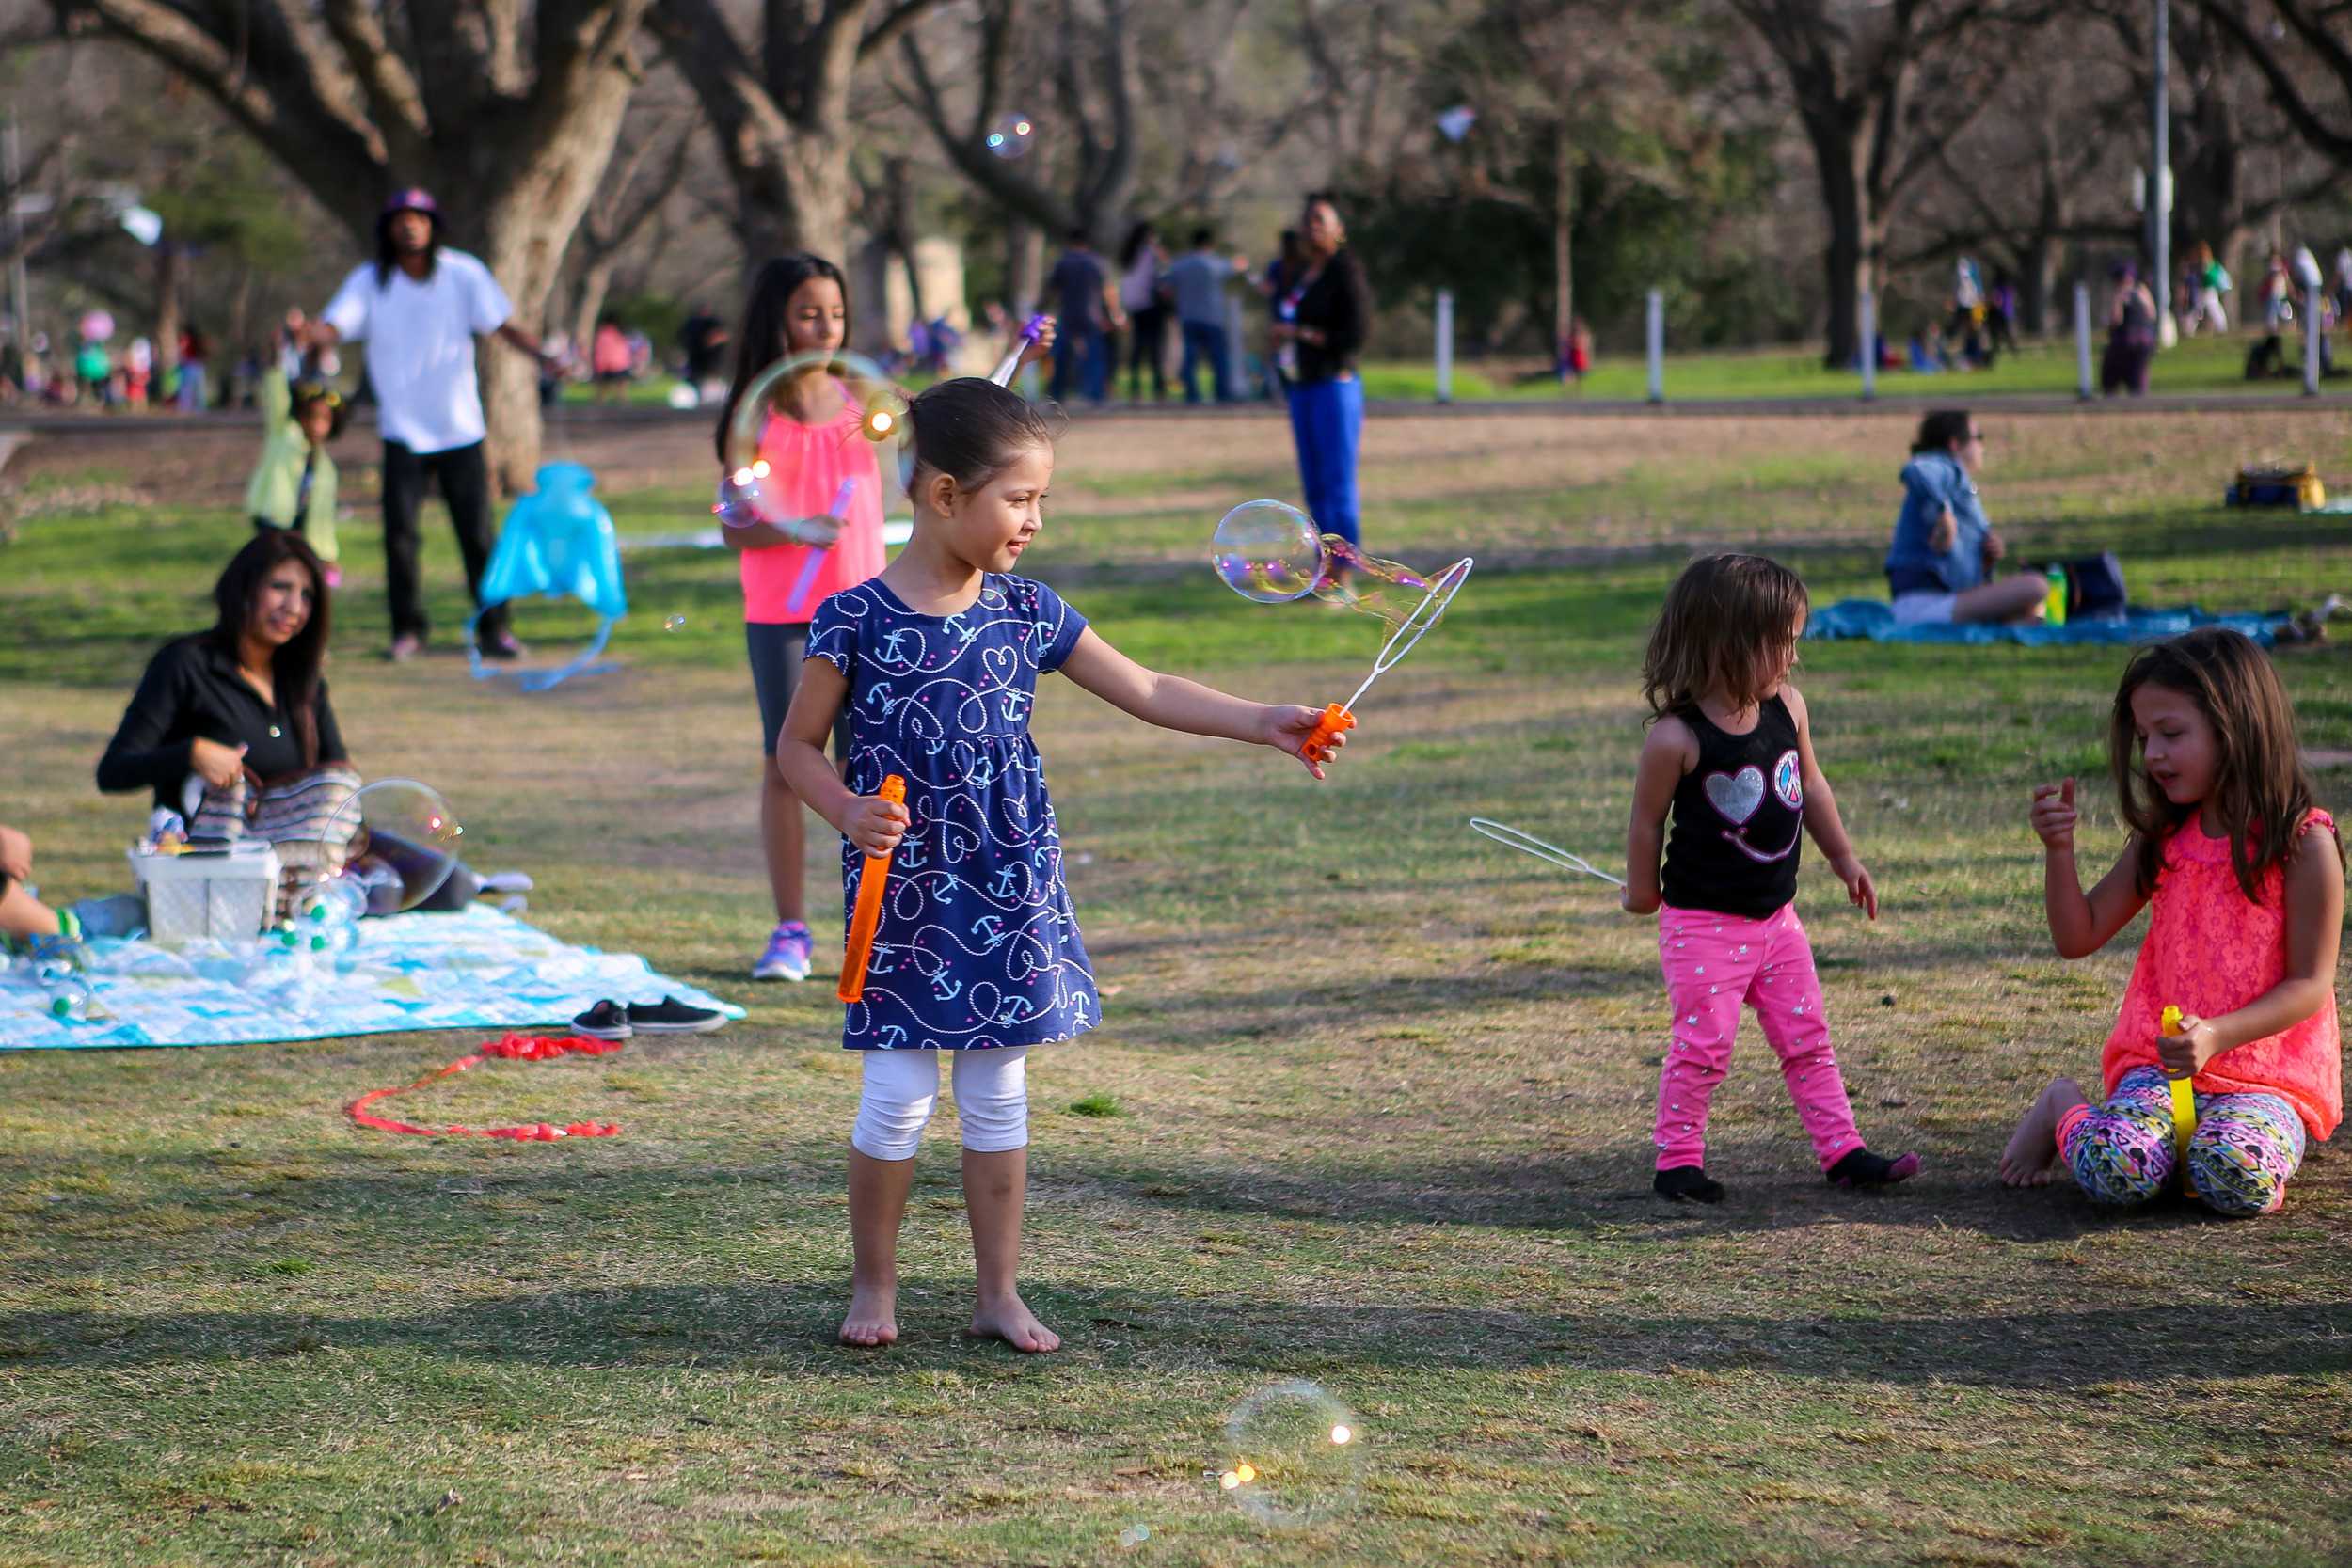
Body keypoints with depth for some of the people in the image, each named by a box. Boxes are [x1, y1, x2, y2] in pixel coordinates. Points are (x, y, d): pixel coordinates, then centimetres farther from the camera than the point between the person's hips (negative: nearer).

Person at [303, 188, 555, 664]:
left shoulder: (463, 273, 0)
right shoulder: (369, 281, -1)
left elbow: (502, 325, -2)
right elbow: (334, 327, -12)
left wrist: (543, 356, -19)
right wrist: (309, 334, -36)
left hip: (460, 428, 0)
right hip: (403, 431, 0)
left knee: (477, 533, 0)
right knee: (398, 531, -6)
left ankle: (493, 629, 10)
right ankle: (408, 629, 8)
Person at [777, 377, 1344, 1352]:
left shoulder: (1027, 614, 2)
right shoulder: (856, 622, -9)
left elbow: (1147, 694, 5)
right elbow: (798, 744, 0)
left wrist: (1260, 723, -4)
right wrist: (846, 811, -19)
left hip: (1009, 895, 4)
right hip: (902, 894, -3)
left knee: (998, 1094, 9)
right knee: (898, 1097, -1)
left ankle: (1000, 1292, 18)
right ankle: (874, 1286, 17)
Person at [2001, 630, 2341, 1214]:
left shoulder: (2304, 844, -6)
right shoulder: (2163, 840, 10)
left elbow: (2309, 985, -8)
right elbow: (2079, 937, 12)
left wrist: (2216, 1035, -23)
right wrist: (2059, 850, -5)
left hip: (2267, 1069, -3)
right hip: (2159, 1060, 3)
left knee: (2239, 1181, -34)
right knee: (2115, 1172, -28)